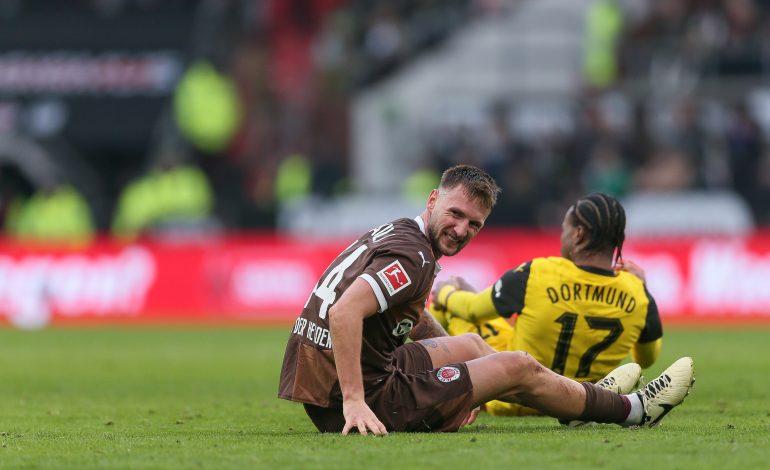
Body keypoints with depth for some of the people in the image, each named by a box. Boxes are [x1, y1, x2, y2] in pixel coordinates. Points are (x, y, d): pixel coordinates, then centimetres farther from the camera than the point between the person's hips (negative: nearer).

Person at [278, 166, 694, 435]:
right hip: (370, 396, -10)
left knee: (471, 345, 30)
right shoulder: (413, 256, -19)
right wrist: (355, 403, -34)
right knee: (520, 369, 5)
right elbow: (344, 312, -34)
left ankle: (585, 397, 50)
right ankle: (632, 410, 26)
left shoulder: (393, 233, 12)